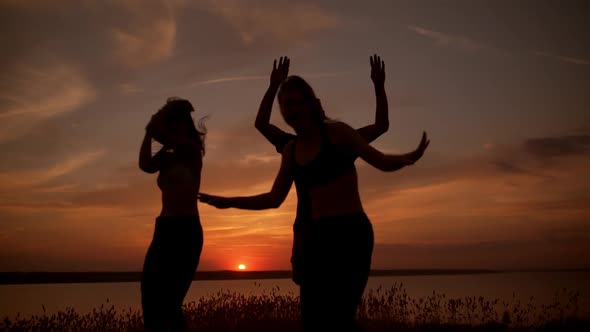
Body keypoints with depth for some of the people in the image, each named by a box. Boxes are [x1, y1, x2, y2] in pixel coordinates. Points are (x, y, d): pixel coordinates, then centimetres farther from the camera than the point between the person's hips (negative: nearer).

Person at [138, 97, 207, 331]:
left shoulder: (193, 150, -1)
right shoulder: (166, 157, 19)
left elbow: (156, 131, -12)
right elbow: (145, 165, -2)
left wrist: (169, 109, 5)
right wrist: (149, 132, 4)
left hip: (186, 230, -7)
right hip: (164, 229, 7)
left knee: (168, 303, -11)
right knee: (150, 301, 3)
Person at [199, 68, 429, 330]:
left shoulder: (335, 131, -4)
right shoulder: (291, 150, 12)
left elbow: (382, 161, -8)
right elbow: (274, 199, 17)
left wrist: (409, 158, -30)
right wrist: (228, 202, 13)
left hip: (350, 233, -6)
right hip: (317, 237, 6)